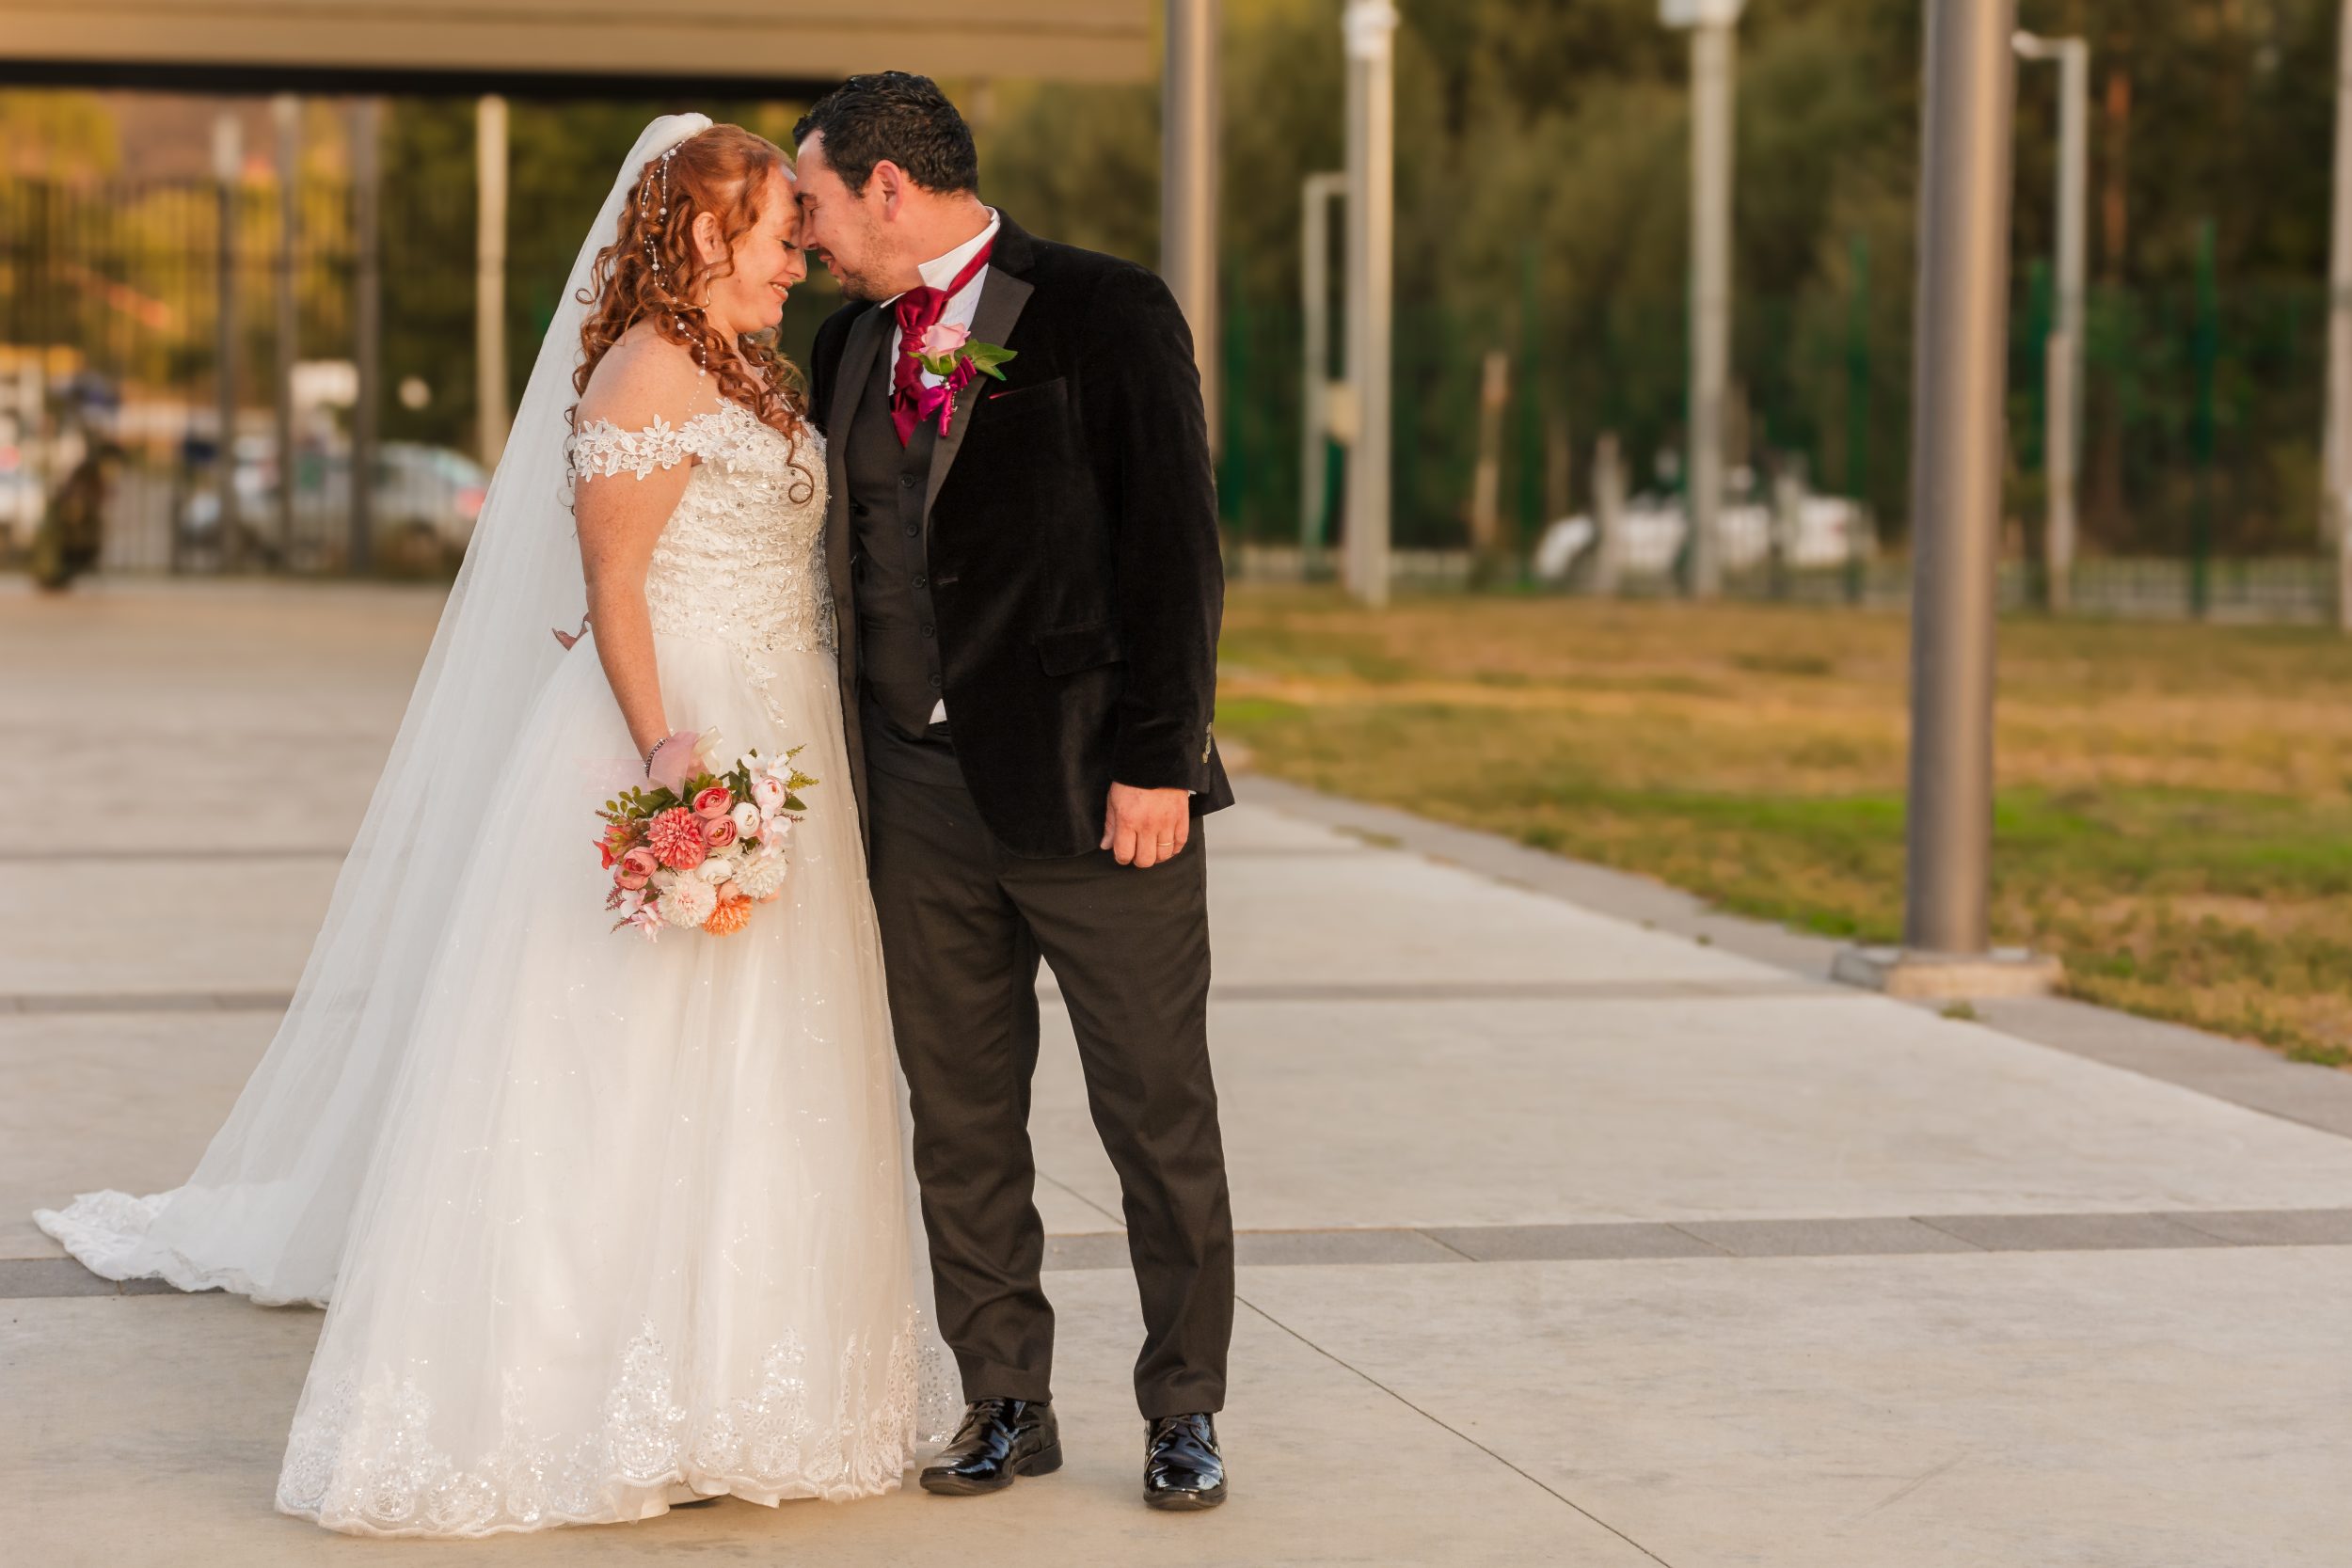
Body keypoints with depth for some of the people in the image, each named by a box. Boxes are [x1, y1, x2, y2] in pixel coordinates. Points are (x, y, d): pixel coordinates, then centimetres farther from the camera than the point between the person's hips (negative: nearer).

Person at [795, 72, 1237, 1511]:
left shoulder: (1107, 313, -5)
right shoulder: (852, 345, 14)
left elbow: (1176, 543, -9)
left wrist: (1157, 759, -14)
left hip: (1092, 785, -5)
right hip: (921, 795, 5)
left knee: (1157, 1110, 2)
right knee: (959, 1118, 8)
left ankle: (1186, 1408, 14)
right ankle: (1007, 1405, 19)